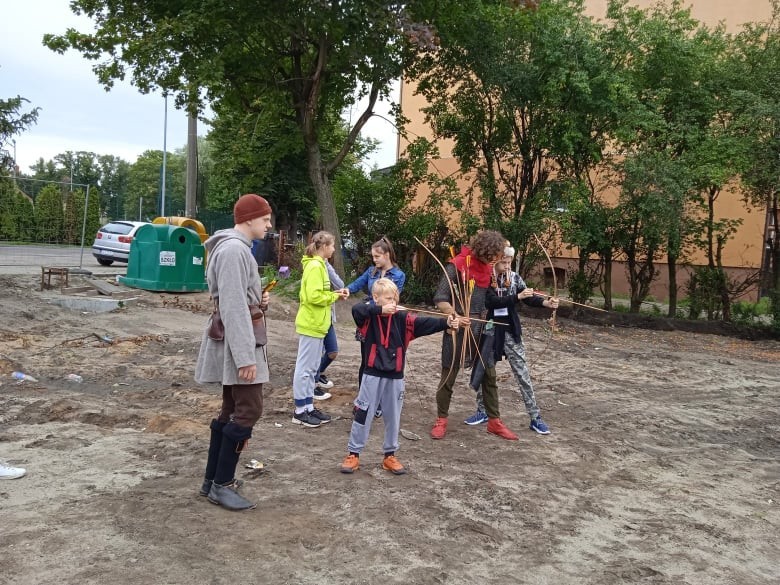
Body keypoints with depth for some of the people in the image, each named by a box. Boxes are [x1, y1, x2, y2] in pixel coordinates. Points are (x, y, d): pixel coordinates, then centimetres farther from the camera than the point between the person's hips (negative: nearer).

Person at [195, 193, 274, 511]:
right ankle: (222, 484, 2)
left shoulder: (236, 248, 15)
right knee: (249, 409, -7)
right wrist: (245, 356, -24)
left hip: (236, 341, 11)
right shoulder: (234, 250, -18)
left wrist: (259, 301, 4)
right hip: (236, 343, -11)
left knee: (232, 409, 13)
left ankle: (213, 479, 21)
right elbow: (233, 307, -23)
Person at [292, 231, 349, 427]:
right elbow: (314, 297, -24)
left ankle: (308, 407, 22)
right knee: (305, 368, -2)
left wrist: (335, 293, 4)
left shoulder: (319, 265, 13)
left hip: (316, 324, 10)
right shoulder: (315, 267, -17)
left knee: (311, 368, 14)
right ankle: (300, 411, 6)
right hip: (311, 324, -10)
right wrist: (335, 296, -11)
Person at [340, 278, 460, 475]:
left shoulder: (403, 319, -1)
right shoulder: (369, 318, -5)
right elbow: (356, 309, -25)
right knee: (363, 414, 4)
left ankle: (390, 455, 27)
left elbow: (425, 323, -13)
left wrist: (446, 322, -28)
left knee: (393, 417, 12)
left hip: (395, 377, 3)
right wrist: (380, 310, -34)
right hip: (372, 375, -3)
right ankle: (353, 455, 17)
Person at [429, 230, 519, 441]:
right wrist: (455, 315, -34)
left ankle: (494, 421, 22)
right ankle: (441, 420, 21)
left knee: (489, 375, 10)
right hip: (457, 329, -5)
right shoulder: (457, 265, -15)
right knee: (449, 376, 6)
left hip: (481, 330, 6)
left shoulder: (488, 267, 4)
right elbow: (440, 299, -19)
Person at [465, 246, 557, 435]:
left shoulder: (514, 277, 0)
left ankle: (535, 417, 6)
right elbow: (492, 302, -22)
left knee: (523, 374, 1)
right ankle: (482, 411, 28)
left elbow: (529, 297, -9)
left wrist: (546, 302, -28)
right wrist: (517, 296, -30)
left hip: (511, 332, 1)